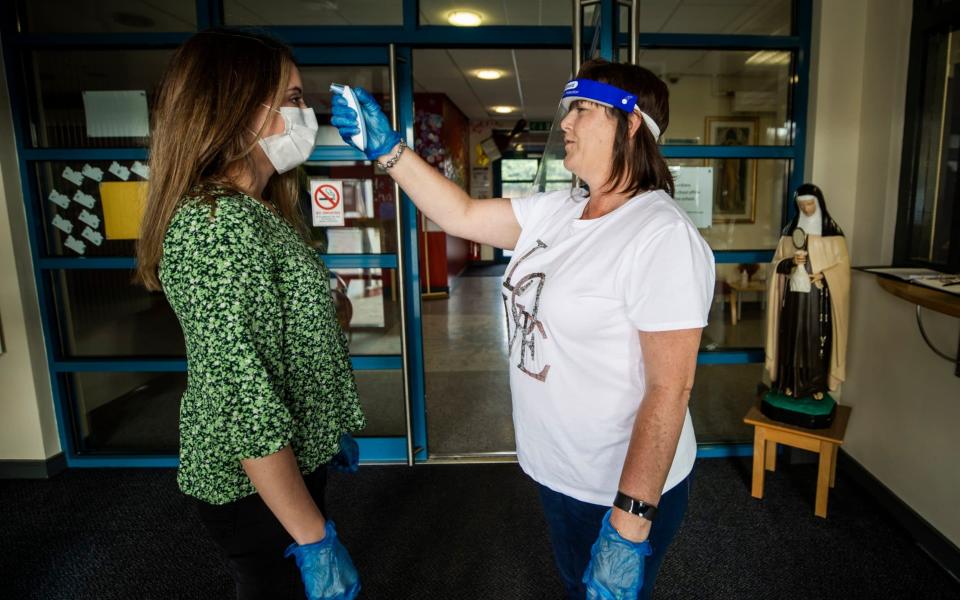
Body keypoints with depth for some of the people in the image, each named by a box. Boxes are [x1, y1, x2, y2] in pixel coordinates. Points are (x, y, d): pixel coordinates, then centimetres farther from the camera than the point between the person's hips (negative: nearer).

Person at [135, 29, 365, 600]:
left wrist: (333, 428, 20)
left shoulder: (252, 212, 6)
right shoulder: (220, 224, -25)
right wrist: (314, 539, -24)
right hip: (261, 487, -9)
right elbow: (245, 403, -29)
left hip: (295, 457, 9)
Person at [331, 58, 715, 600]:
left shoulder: (663, 235, -25)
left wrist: (630, 526, -26)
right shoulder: (557, 212, 0)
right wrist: (387, 148, -1)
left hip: (625, 490, -7)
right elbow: (463, 215, 5)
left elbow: (670, 388, -27)